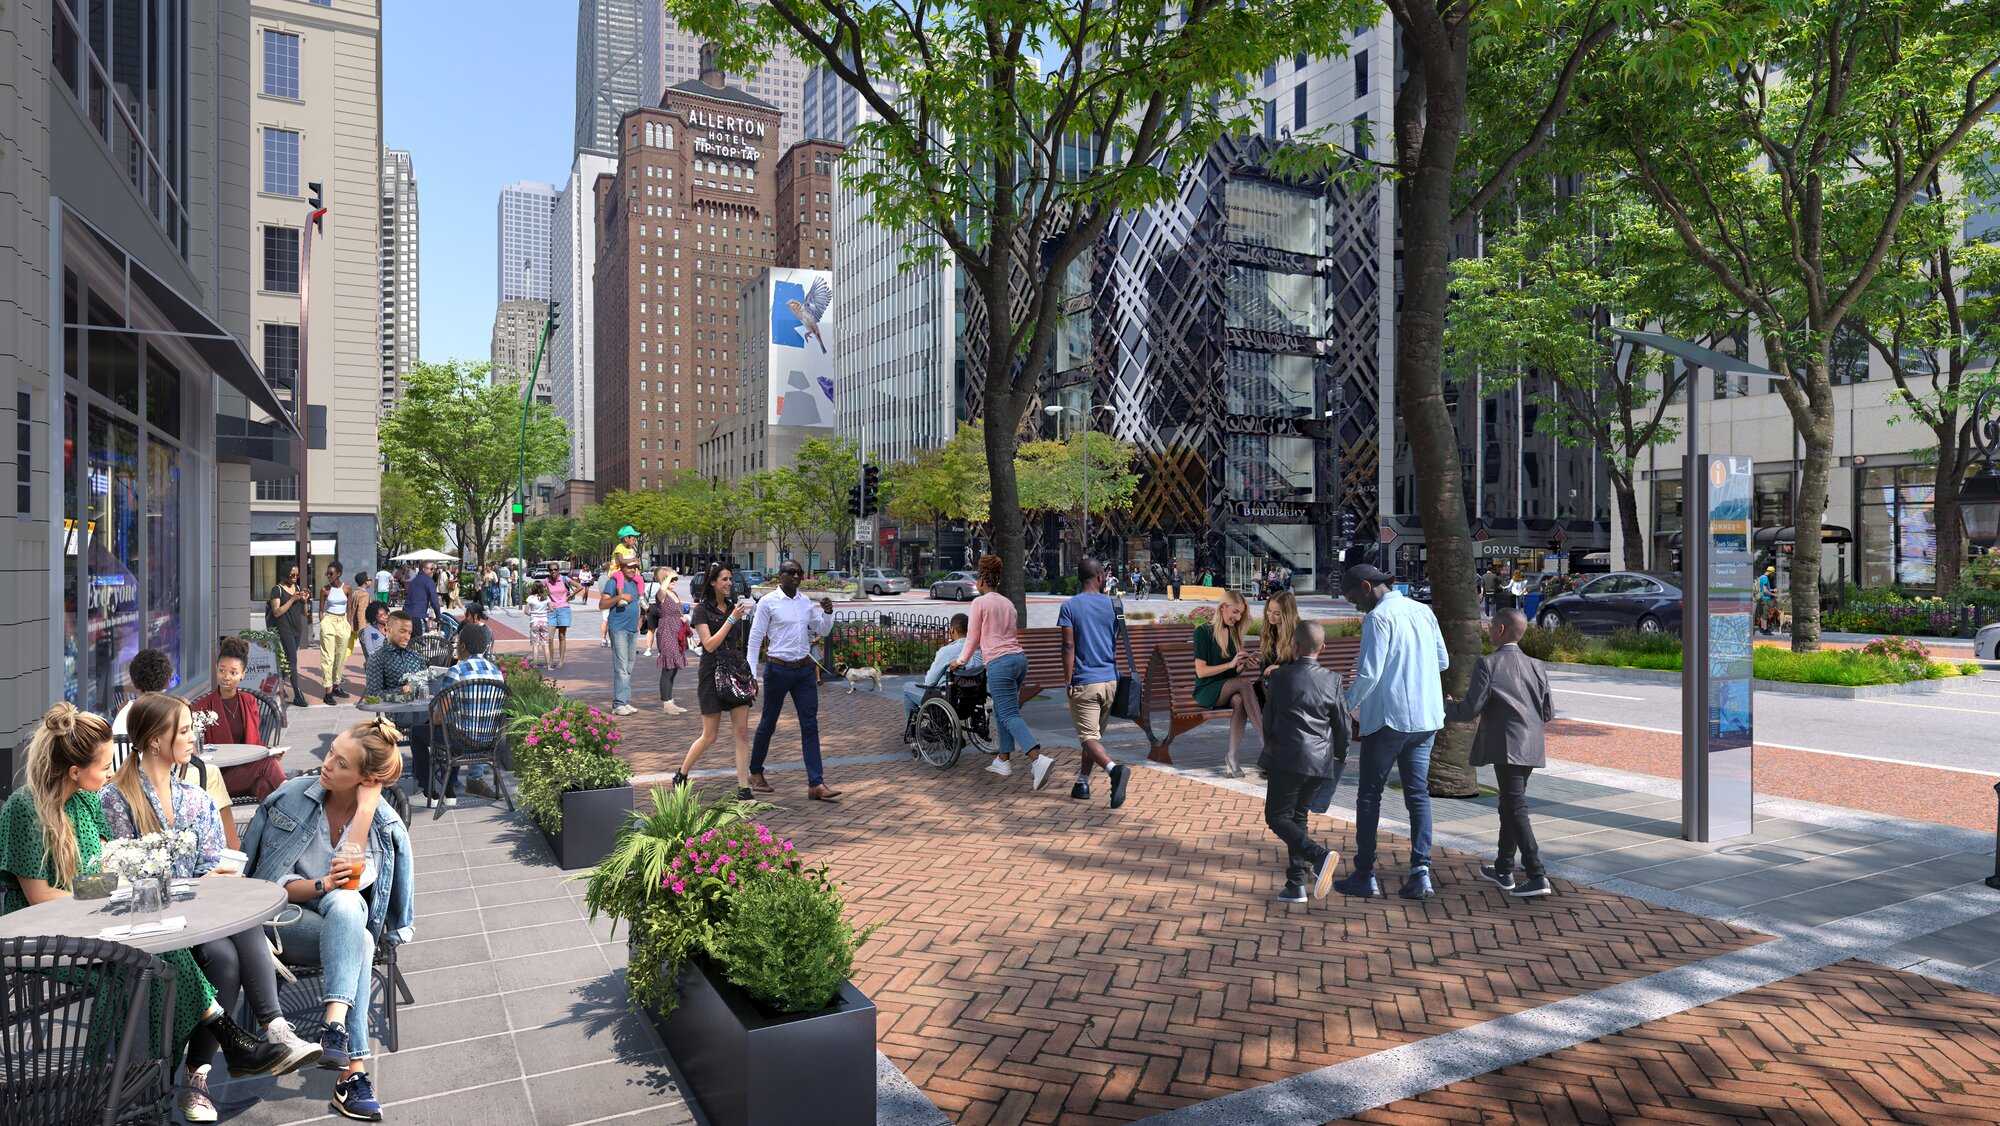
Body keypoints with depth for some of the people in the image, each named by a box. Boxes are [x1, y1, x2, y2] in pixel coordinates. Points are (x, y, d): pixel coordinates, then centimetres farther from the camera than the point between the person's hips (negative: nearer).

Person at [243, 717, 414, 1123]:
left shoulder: (386, 823, -5)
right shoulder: (290, 797, -6)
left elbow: (356, 876, -22)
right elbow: (270, 881, -6)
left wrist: (366, 802, -25)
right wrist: (323, 885, -25)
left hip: (345, 918, 1)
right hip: (286, 917, -1)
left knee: (345, 903, -36)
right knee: (359, 945, -32)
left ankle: (335, 1026, -42)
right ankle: (354, 1068, -35)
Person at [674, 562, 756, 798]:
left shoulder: (733, 607, 11)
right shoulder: (702, 609, -6)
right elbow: (710, 644, -15)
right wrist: (731, 619, -19)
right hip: (712, 673, -5)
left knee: (742, 732, -1)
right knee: (709, 736, 2)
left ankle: (744, 786, 3)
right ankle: (682, 774, 25)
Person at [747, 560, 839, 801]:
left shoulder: (806, 602, 10)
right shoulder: (767, 602, -7)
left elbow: (822, 631, 14)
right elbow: (755, 639, -6)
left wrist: (828, 612, -6)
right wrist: (752, 673, -11)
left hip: (805, 669, 5)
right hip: (778, 669, -5)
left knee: (810, 726, -1)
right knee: (768, 723, 10)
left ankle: (816, 784, -2)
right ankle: (755, 772, 31)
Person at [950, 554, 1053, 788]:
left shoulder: (979, 602, -1)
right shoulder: (1008, 603, 19)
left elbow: (973, 637, 3)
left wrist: (961, 661, 19)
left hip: (1000, 662, -8)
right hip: (1019, 657, 8)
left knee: (1010, 715, -10)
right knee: (1002, 711, 18)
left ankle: (1038, 760, -26)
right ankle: (1003, 760, 21)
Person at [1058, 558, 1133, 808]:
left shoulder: (1069, 606, -6)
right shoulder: (1112, 605, 4)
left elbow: (1069, 646, -12)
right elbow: (1117, 645, 10)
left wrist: (1067, 681, -8)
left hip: (1084, 682, -4)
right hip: (1110, 680, 4)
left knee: (1088, 737, -6)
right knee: (1095, 733, 18)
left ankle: (1115, 769, -30)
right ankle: (1082, 782, 25)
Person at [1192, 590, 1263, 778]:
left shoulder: (1233, 632, 14)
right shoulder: (1203, 631, -6)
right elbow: (1201, 671, -13)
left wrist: (1244, 664, -5)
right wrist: (1231, 664, -20)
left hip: (1230, 689, 5)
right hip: (1207, 691, -5)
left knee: (1239, 701, -33)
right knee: (1245, 683, -32)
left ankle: (1232, 757, -34)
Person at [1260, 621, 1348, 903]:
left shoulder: (1279, 677, -5)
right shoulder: (1332, 680, 2)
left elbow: (1268, 720, 1)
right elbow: (1342, 724, 6)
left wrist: (1271, 749, 20)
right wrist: (1338, 757, 22)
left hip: (1288, 759, -5)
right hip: (1321, 762, 5)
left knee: (1277, 817, 4)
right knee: (1297, 816, 17)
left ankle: (1319, 855, -20)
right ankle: (1296, 884, 13)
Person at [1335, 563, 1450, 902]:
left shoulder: (1379, 617, -13)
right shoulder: (1423, 611, 9)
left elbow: (1368, 674, -18)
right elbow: (1443, 662, 17)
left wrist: (1346, 707, -6)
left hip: (1388, 718, -7)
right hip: (1426, 718, 7)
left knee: (1369, 796, 4)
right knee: (1418, 793, 10)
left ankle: (1365, 876, 8)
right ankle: (1420, 873, 3)